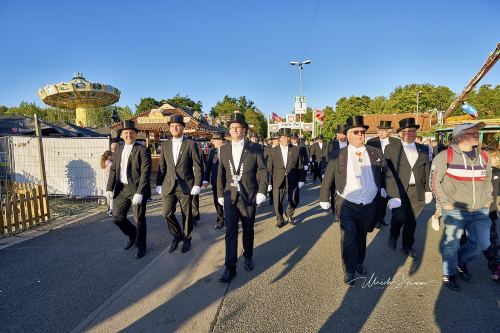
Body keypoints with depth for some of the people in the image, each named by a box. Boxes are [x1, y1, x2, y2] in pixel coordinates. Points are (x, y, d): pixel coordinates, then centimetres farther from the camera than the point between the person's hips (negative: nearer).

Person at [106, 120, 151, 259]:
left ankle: (141, 246, 26)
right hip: (121, 189, 6)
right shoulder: (119, 149, 10)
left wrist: (139, 193, -22)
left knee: (139, 220, 5)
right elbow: (113, 169, 11)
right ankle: (132, 235, 38)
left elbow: (145, 173, -16)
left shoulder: (143, 150, -10)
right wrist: (109, 188, 2)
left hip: (137, 190, -6)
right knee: (117, 217, 11)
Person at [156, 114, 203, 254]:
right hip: (169, 185, 3)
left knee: (186, 214, 7)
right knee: (166, 213, 0)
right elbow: (162, 166, 10)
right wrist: (159, 184, 6)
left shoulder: (191, 144, -2)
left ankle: (186, 239, 28)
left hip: (186, 186, -3)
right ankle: (177, 236, 25)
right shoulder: (165, 145, 9)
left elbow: (197, 166, -5)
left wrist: (197, 184, -12)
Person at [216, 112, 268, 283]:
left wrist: (261, 192, -12)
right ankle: (230, 267, 8)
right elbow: (221, 174, 9)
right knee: (230, 231, -1)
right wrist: (220, 194, 7)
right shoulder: (224, 149, 5)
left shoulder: (255, 148, -4)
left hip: (249, 196, -1)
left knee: (248, 230, 13)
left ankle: (248, 257, 36)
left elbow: (263, 171, -5)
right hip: (230, 196, 2)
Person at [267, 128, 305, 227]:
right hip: (278, 181, 0)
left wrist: (301, 180, -1)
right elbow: (269, 168, 3)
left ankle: (289, 215, 35)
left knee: (294, 201, 4)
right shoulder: (273, 151, 1)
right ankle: (280, 219, 28)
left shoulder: (296, 150, 1)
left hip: (292, 181, 0)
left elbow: (300, 166, 3)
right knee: (277, 202, 5)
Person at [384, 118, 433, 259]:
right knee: (400, 216, -15)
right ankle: (393, 236, 18)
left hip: (417, 192, 4)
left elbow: (427, 171, 12)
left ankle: (407, 246, 32)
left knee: (411, 221, 11)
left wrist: (428, 190, 6)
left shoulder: (423, 149, 11)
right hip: (398, 190, -3)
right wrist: (392, 191, -10)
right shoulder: (391, 148, -1)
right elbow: (387, 171, -5)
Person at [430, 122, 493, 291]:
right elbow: (434, 181, -7)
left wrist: (488, 199, 12)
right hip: (455, 210, -5)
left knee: (482, 243, 12)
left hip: (480, 211, 6)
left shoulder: (484, 156, 8)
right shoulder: (445, 156, -11)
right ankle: (449, 274, 28)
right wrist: (444, 202, -9)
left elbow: (487, 180, 22)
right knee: (451, 244, 5)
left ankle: (461, 261, 40)